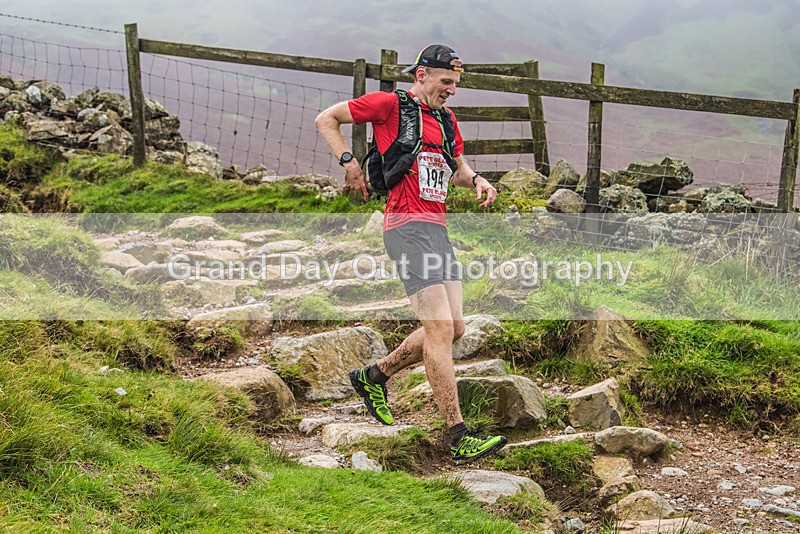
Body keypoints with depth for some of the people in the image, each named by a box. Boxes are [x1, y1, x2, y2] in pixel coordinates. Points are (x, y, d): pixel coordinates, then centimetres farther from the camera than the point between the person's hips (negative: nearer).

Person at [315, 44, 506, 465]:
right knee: (440, 328, -14)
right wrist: (349, 161, -7)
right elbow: (326, 119, 4)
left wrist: (477, 181, 11)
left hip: (437, 229, 9)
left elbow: (457, 167, 32)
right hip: (407, 227, -9)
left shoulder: (446, 120, 20)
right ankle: (459, 438, -13)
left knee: (452, 328, 8)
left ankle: (374, 377, 27)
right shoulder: (390, 105, -1)